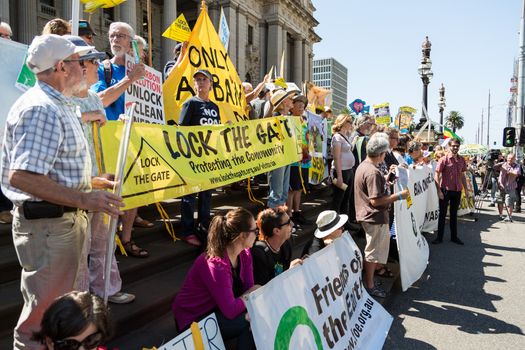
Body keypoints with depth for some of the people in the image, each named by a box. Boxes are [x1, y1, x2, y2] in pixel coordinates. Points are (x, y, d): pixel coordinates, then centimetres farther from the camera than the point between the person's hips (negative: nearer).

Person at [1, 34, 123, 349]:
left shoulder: (60, 106, 14)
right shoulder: (42, 109, -19)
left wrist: (92, 181, 18)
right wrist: (82, 199, -27)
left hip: (66, 219, 10)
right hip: (47, 223, -10)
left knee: (60, 303, 23)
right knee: (44, 311, 3)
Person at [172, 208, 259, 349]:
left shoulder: (244, 254, -6)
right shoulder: (216, 266, -32)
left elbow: (249, 287, -7)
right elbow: (231, 311, -30)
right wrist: (252, 293, -15)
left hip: (218, 309, 7)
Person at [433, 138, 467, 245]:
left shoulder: (461, 160, 6)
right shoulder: (444, 159, -9)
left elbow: (462, 175, 15)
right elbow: (436, 175, -11)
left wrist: (466, 189, 10)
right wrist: (439, 190, -16)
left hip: (457, 190, 5)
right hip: (446, 190, -5)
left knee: (454, 214, 14)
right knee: (442, 214, 3)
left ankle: (454, 237, 24)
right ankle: (439, 237, 12)